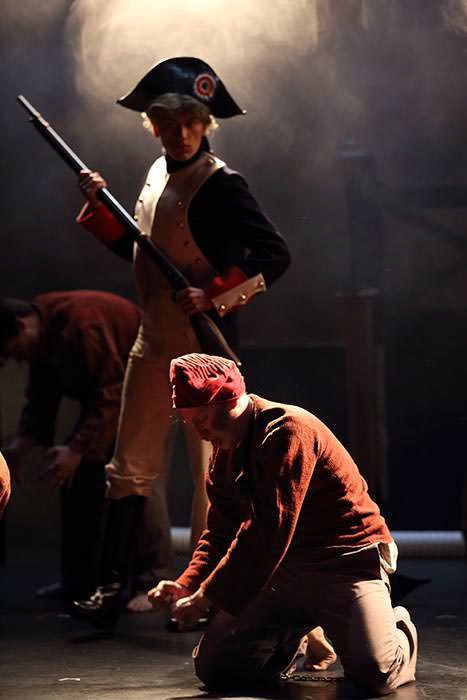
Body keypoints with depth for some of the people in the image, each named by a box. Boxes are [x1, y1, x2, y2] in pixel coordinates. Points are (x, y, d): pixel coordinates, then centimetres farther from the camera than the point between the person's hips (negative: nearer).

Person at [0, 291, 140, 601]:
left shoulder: (79, 323, -31)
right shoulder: (41, 336, -2)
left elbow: (110, 393, -31)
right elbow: (41, 396, 5)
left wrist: (78, 449, -33)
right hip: (110, 389, 10)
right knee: (78, 472, 5)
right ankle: (79, 580, 11)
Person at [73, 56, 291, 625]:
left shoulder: (221, 185, -14)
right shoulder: (158, 174, 9)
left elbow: (274, 255, -18)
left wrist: (212, 295, -23)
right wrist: (99, 209, 6)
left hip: (205, 343, -8)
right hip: (154, 339, 8)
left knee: (209, 469, 1)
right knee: (132, 465, 9)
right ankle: (113, 583, 15)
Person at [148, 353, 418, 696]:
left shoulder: (288, 430, -19)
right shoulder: (226, 450, 11)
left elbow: (267, 530, -25)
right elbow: (220, 532, 12)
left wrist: (206, 597, -22)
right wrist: (187, 585, -7)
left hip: (348, 559, -7)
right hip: (283, 568, 8)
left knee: (374, 671, -27)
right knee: (213, 666, -5)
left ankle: (399, 629, 11)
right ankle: (296, 635, 24)